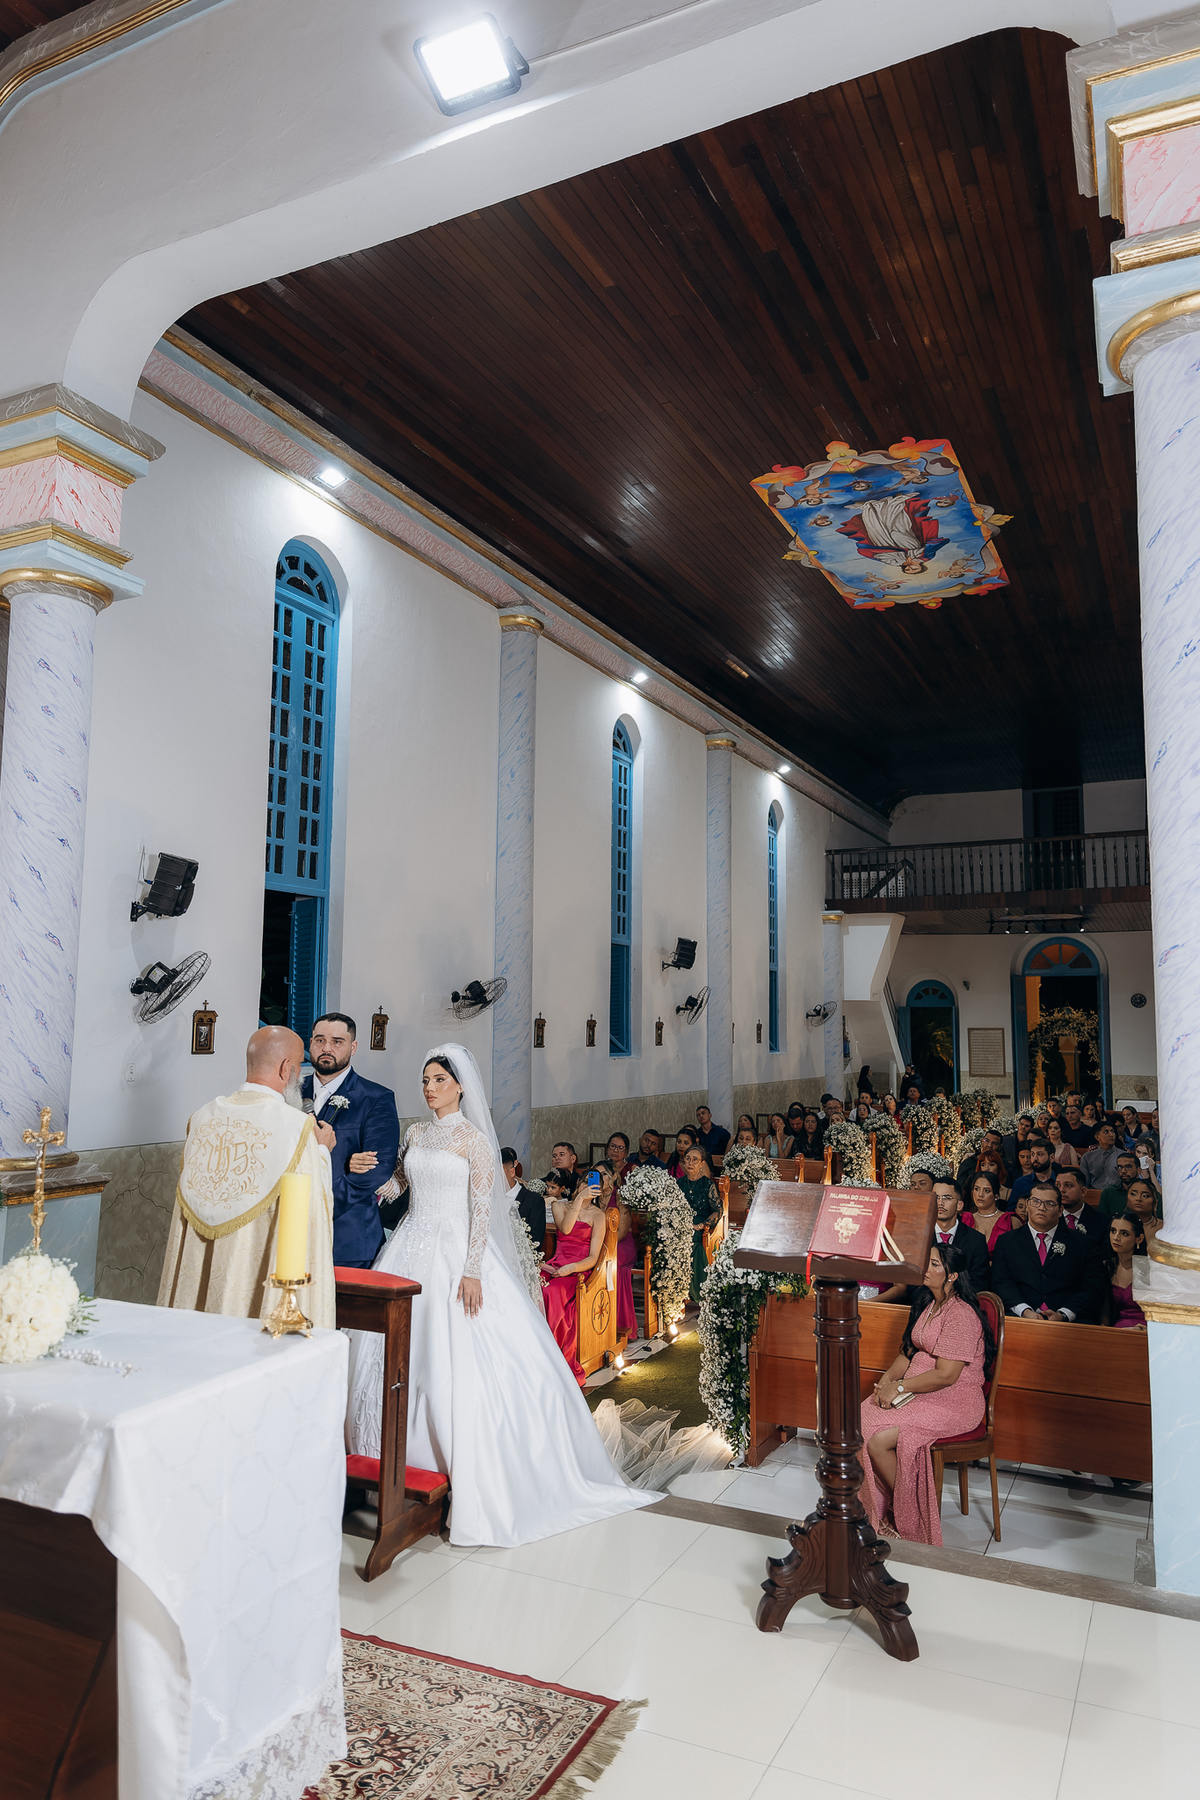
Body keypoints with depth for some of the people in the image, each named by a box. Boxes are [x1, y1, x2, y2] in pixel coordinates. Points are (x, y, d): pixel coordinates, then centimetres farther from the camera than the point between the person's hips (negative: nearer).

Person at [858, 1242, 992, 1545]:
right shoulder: (926, 1304, 12)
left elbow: (946, 1375, -22)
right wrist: (887, 1378, -1)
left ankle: (906, 1515, 2)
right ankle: (878, 1508, 1)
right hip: (918, 1393, 9)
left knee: (878, 1439, -22)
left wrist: (899, 1387, -15)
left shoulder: (961, 1316, -18)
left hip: (954, 1402, -9)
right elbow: (909, 1352, 17)